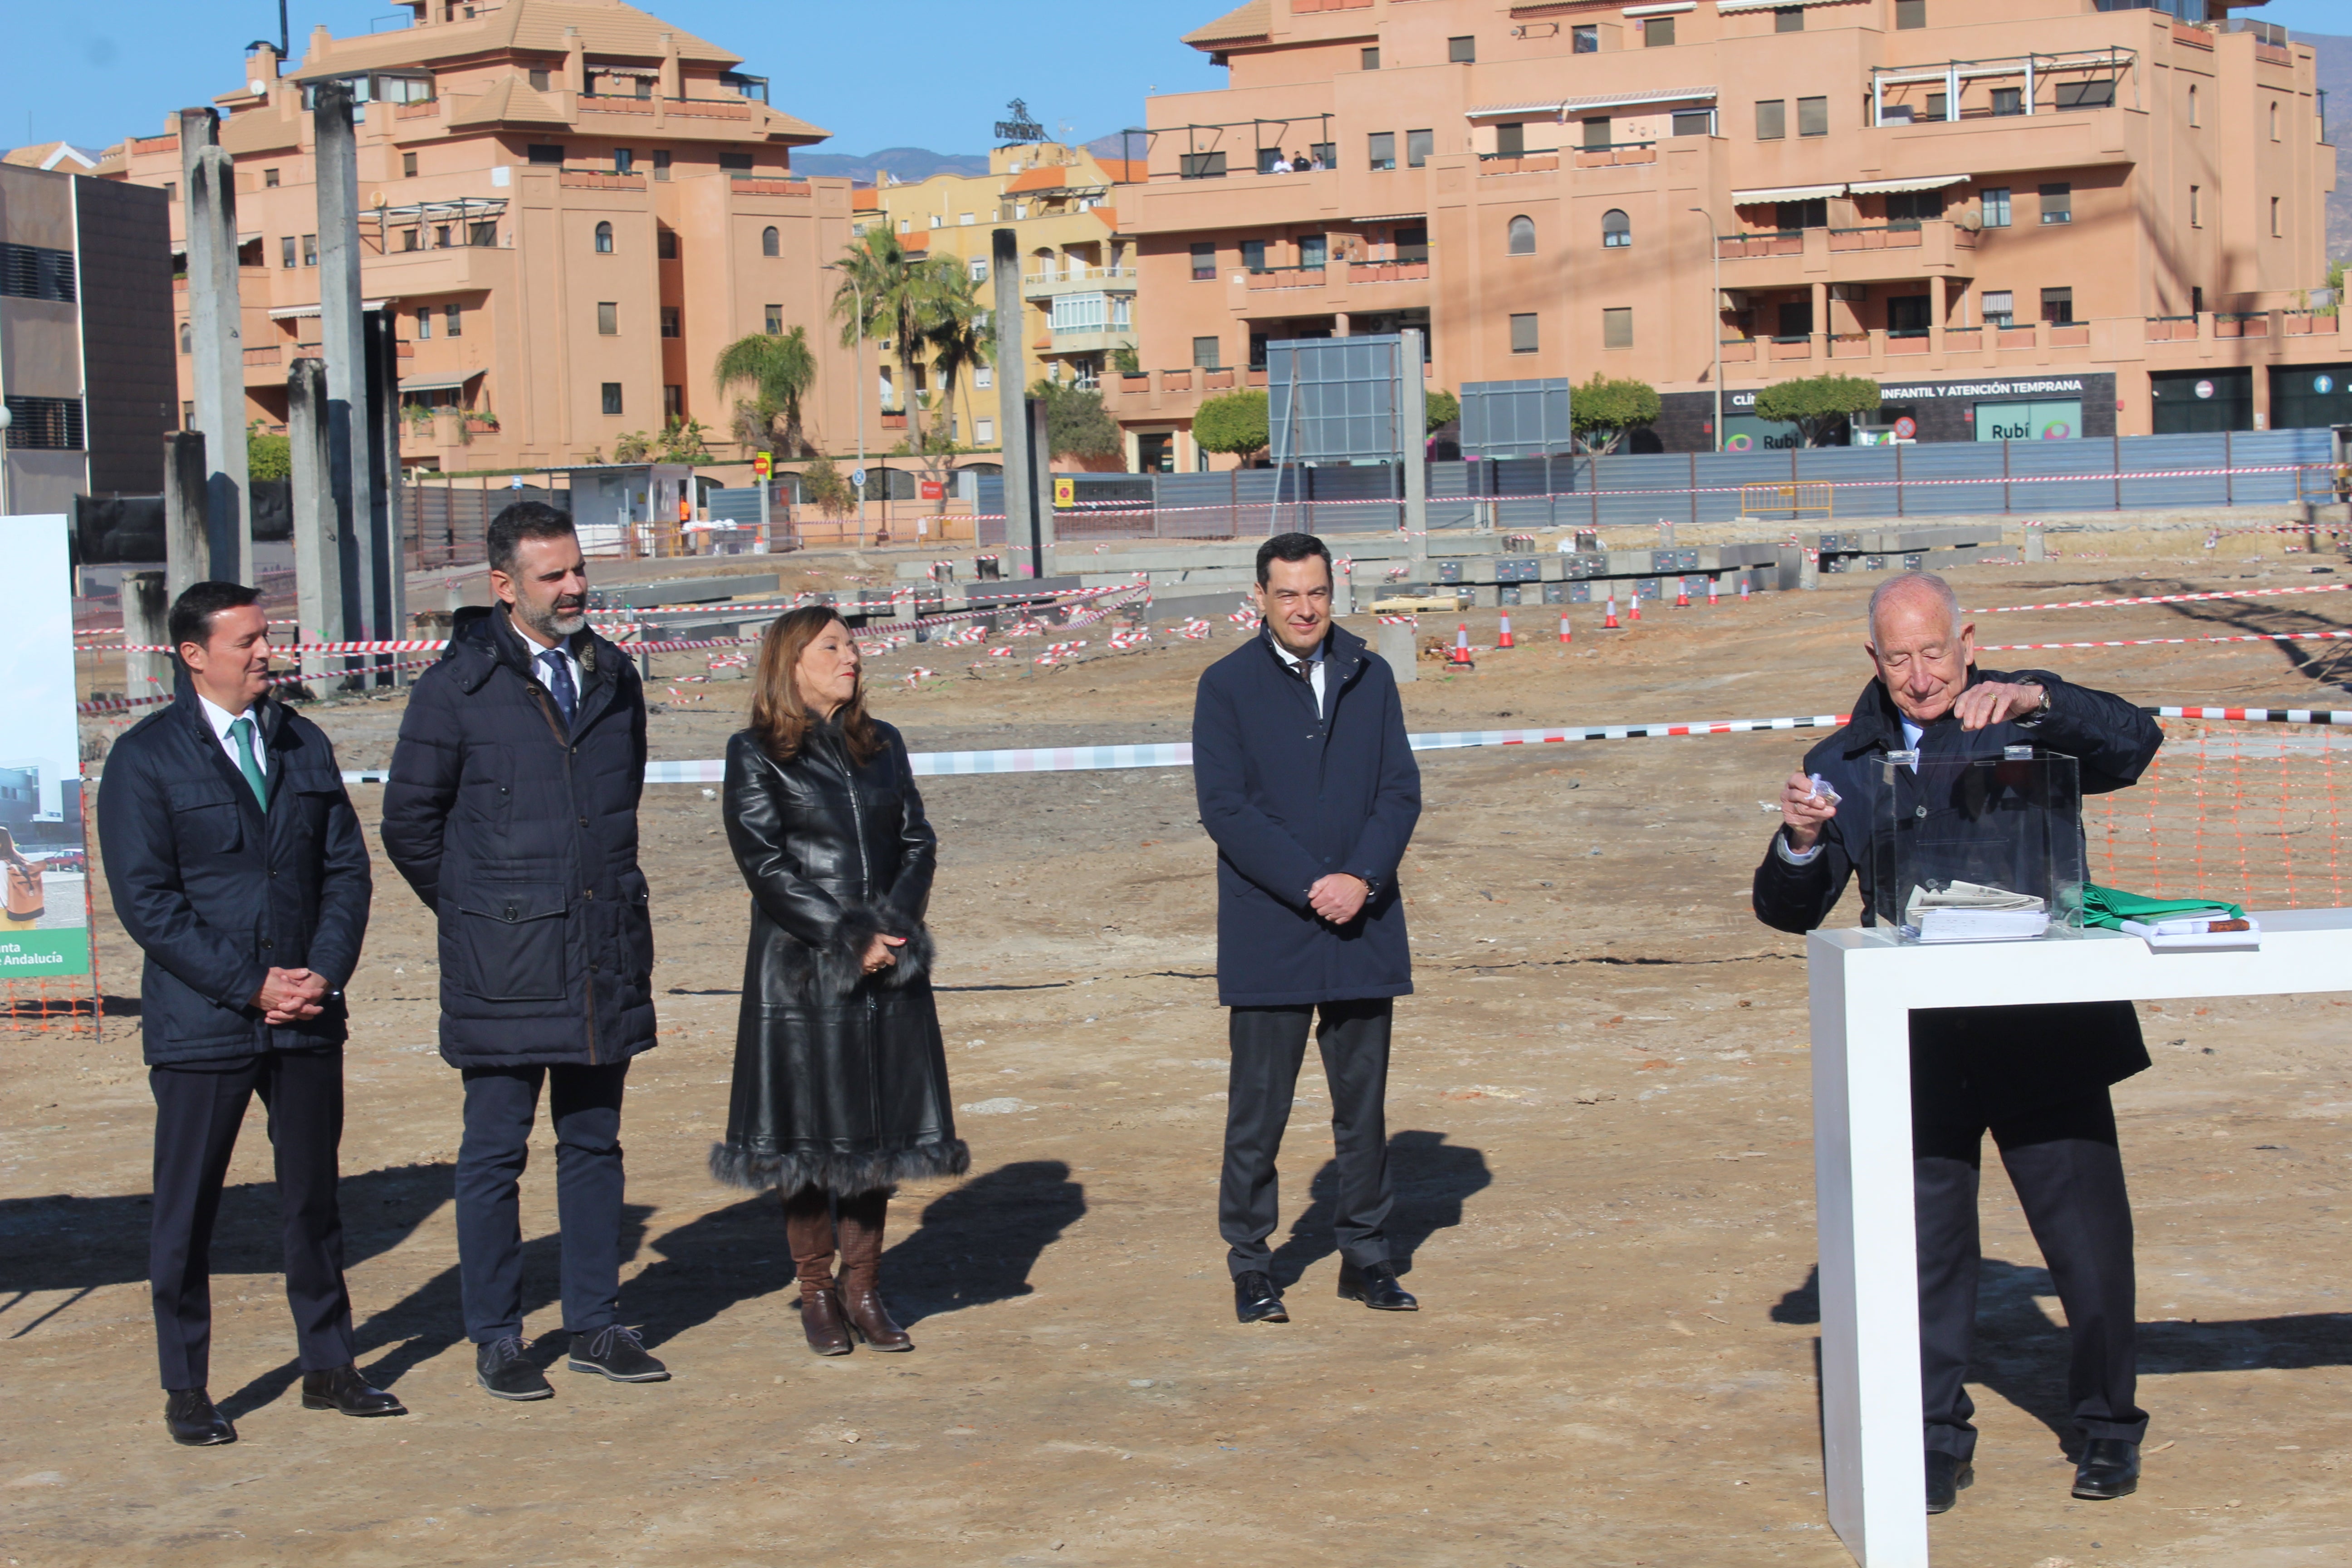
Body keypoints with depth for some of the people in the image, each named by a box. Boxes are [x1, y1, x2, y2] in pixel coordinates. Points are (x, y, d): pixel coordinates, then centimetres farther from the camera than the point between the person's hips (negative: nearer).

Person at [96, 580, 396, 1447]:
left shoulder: (305, 746, 10)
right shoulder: (144, 758, -5)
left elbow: (347, 869, 10)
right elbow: (146, 901, -10)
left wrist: (324, 972, -6)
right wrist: (251, 985, -14)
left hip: (308, 1016, 4)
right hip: (200, 1023, -4)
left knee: (314, 1198, 12)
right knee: (186, 1212, 4)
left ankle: (328, 1366, 24)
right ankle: (186, 1390, 15)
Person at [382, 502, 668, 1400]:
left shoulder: (614, 679, 9)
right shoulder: (459, 688, -6)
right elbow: (410, 822, 2)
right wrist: (477, 911, 6)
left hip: (605, 953, 5)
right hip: (503, 963, -4)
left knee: (594, 1143, 11)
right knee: (495, 1151, 2)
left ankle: (596, 1325, 20)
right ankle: (496, 1340, 11)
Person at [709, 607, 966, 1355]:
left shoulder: (882, 746, 13)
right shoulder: (757, 755, -2)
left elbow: (918, 843, 8)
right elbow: (766, 864, -8)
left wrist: (893, 928, -9)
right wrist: (848, 939, -14)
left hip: (889, 969, 4)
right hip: (801, 973, -4)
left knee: (881, 1125, 6)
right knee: (811, 1130, 1)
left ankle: (863, 1288, 16)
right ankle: (817, 1292, 12)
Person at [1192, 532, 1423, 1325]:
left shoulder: (1370, 679, 8)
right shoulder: (1226, 686, -2)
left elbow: (1401, 790, 4)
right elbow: (1225, 807, -8)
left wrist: (1363, 878, -12)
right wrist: (1309, 887, -15)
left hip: (1363, 925, 3)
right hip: (1268, 933, -3)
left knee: (1364, 1101, 10)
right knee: (1258, 1106, 1)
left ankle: (1366, 1256, 21)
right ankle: (1250, 1265, 12)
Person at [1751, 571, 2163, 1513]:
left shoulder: (2024, 720, 4)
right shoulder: (1845, 764, 9)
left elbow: (2135, 745, -13)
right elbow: (1789, 910, 8)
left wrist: (2035, 700, -27)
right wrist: (1799, 843, -14)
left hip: (2046, 1036, -2)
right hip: (1920, 1042, 2)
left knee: (2088, 1234, 4)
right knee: (1923, 1240, 5)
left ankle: (2109, 1426, 22)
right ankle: (1936, 1438, 18)